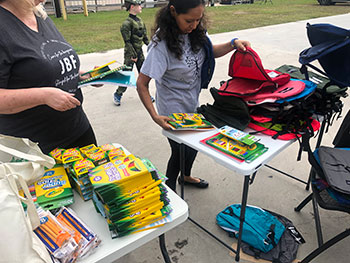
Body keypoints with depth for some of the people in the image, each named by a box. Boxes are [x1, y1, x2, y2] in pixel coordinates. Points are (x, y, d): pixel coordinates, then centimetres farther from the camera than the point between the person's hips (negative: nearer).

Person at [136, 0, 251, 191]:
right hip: (173, 112, -7)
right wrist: (154, 115, -32)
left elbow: (209, 52, 8)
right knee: (180, 151, 9)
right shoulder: (162, 43, -28)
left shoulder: (194, 31, -8)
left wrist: (233, 44, -10)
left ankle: (186, 176, 54)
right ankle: (169, 191, 38)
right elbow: (142, 83, -26)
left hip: (192, 105, 7)